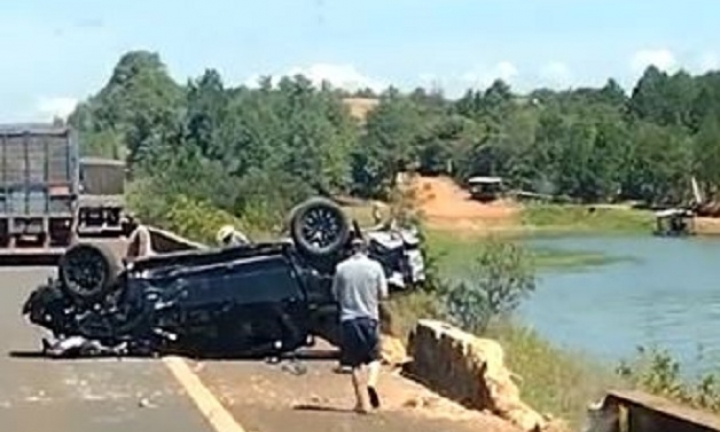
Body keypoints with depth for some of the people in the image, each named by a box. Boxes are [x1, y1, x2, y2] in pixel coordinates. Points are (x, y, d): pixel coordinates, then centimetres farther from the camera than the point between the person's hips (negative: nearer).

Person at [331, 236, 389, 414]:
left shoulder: (341, 268, 0)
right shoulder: (374, 266, -1)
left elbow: (336, 294, 7)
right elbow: (383, 294, 1)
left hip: (348, 318, 1)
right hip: (369, 317, -1)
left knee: (355, 362, 7)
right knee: (374, 357, 12)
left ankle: (361, 402, 7)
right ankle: (371, 383, -17)